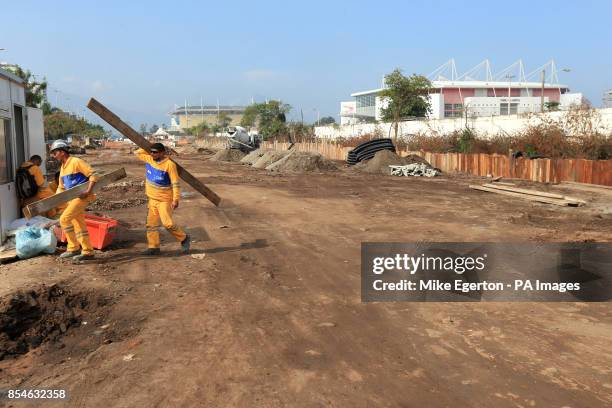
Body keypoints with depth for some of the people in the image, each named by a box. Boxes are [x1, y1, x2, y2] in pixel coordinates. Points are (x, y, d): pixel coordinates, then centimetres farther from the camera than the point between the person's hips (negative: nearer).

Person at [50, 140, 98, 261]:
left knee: (64, 219, -14)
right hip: (72, 198, 9)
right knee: (79, 225, 10)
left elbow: (93, 175, -17)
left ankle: (73, 248, -3)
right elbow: (61, 187, 25)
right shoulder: (63, 167, 17)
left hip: (81, 196, -9)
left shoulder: (76, 162, -11)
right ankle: (87, 252, 15)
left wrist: (88, 192, -25)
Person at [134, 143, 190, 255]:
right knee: (151, 223, 7)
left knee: (167, 223, -13)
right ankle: (153, 247, 15)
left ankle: (184, 239, 6)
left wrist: (176, 199, -23)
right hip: (152, 199, 7)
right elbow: (137, 153, 20)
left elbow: (175, 183, -18)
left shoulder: (169, 164, -18)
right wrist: (148, 148, 10)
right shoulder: (149, 159, 2)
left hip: (164, 199, -7)